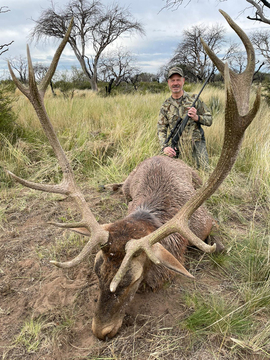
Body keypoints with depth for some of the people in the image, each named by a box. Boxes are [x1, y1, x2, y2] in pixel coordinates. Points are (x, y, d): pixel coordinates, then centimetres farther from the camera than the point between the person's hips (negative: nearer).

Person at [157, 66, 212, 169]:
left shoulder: (194, 99, 2)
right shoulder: (166, 106, 6)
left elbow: (209, 120, 6)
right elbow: (161, 130, 2)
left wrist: (197, 117, -15)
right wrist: (164, 147, -15)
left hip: (197, 146, -1)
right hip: (175, 150, 2)